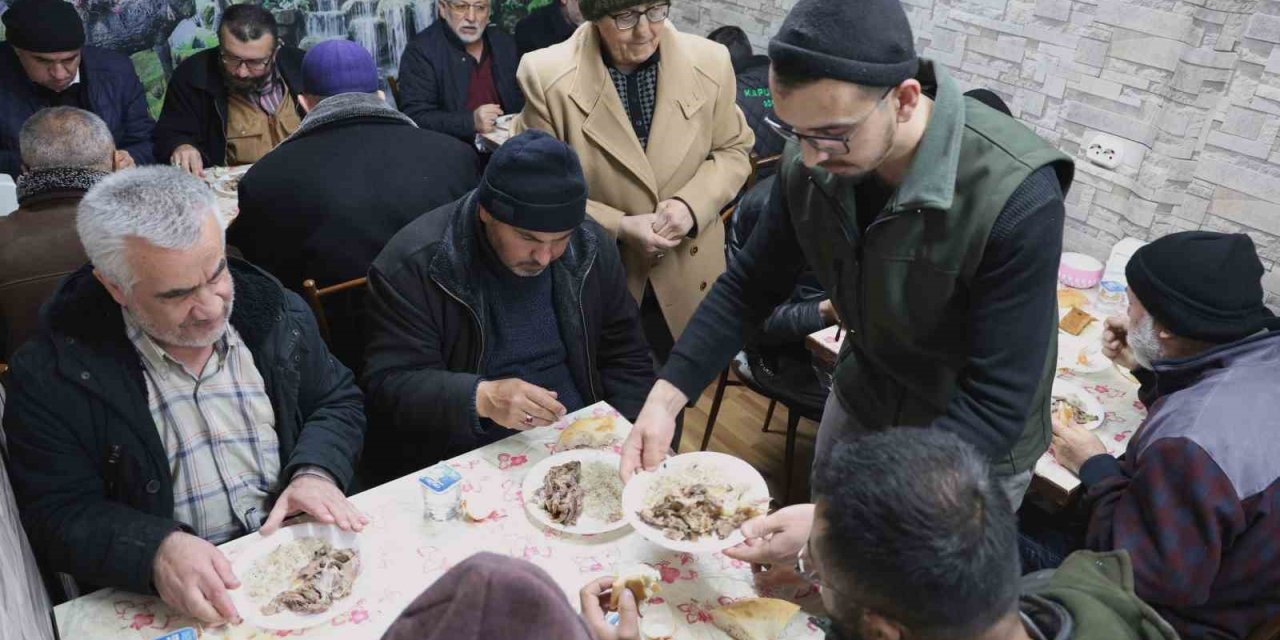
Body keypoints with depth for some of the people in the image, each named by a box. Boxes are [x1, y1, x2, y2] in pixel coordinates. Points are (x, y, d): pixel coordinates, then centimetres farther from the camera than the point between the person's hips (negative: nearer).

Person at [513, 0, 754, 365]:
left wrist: (691, 205, -16)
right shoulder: (548, 77, -18)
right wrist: (618, 227, -20)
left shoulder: (709, 63, -11)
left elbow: (733, 150, 3)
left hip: (688, 277, 2)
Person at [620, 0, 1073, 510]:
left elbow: (996, 406, -32)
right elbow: (750, 286, -6)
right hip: (856, 407, 4)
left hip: (973, 456, -4)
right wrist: (665, 398, -19)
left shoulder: (1016, 196, -34)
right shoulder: (809, 162, -18)